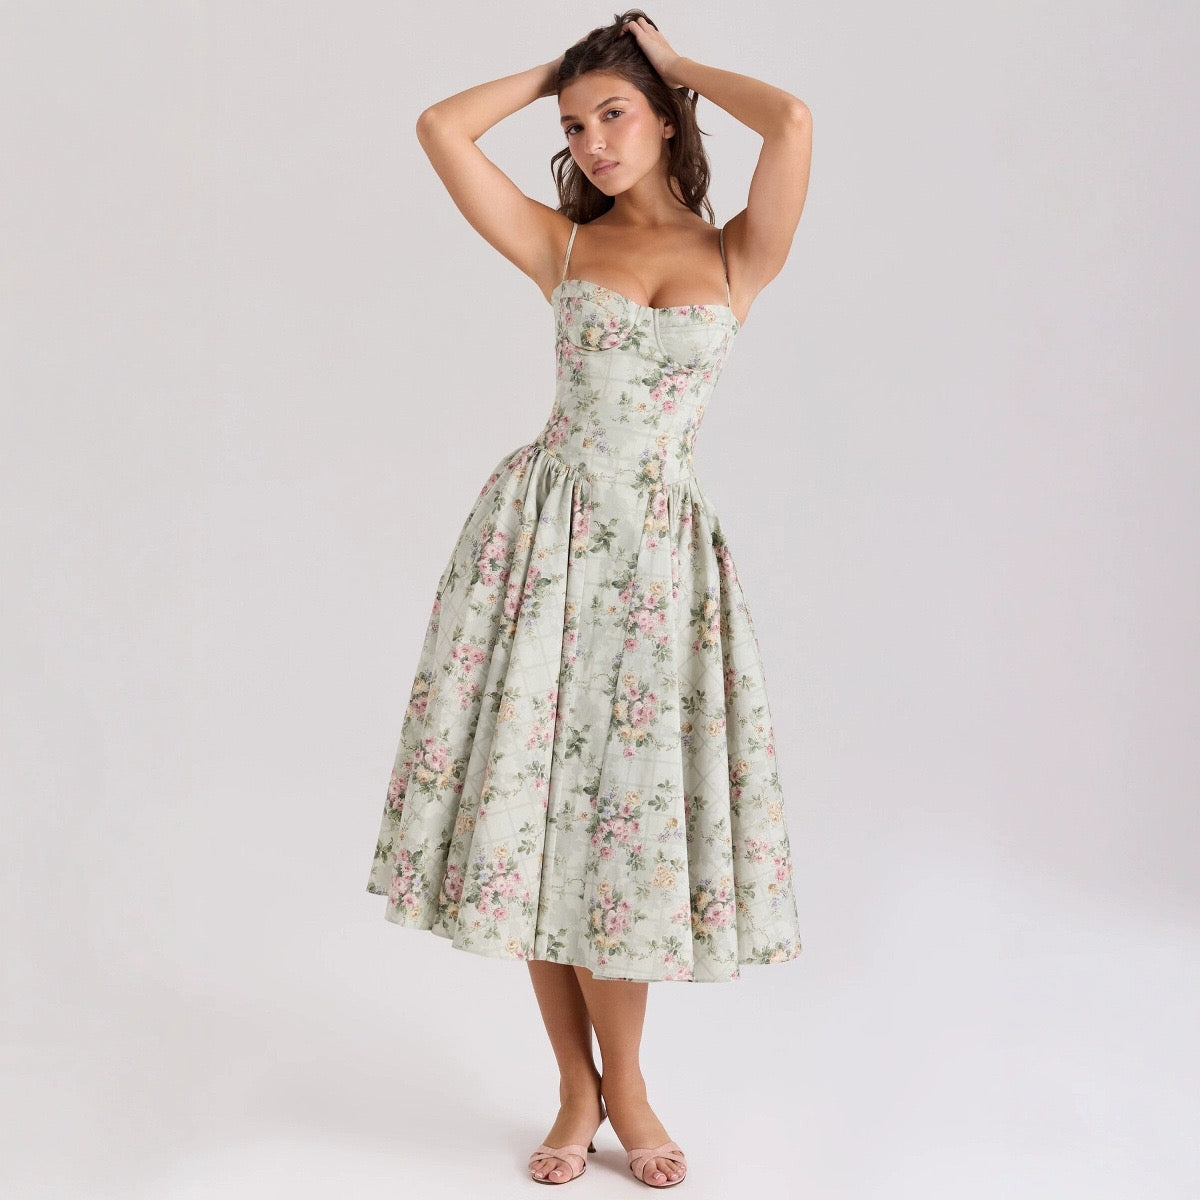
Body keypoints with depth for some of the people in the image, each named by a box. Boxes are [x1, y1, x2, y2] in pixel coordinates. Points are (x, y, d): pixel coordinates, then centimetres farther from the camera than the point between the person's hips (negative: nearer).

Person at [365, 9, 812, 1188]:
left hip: (660, 554, -1)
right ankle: (576, 1087, 18)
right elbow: (440, 129, 3)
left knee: (629, 811, 2)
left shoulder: (737, 256, 5)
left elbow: (792, 121, -10)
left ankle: (623, 1083, 21)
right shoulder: (561, 243, 8)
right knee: (537, 802, 2)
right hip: (544, 537, 1)